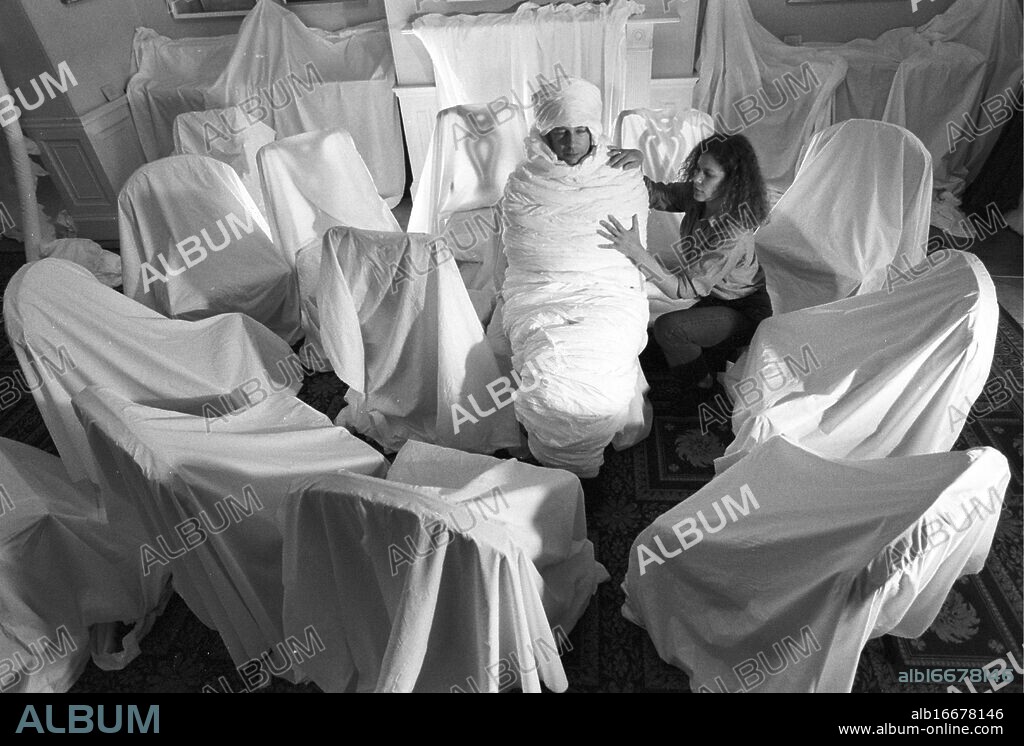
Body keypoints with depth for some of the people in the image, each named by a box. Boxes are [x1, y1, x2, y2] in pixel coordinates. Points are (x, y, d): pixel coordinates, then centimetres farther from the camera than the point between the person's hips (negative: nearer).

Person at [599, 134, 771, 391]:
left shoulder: (734, 237, -35)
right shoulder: (697, 196, -13)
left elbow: (682, 289, -35)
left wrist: (636, 252, -46)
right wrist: (636, 162, -30)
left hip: (745, 312, -8)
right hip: (716, 299, 8)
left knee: (667, 328, -26)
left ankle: (707, 394, 0)